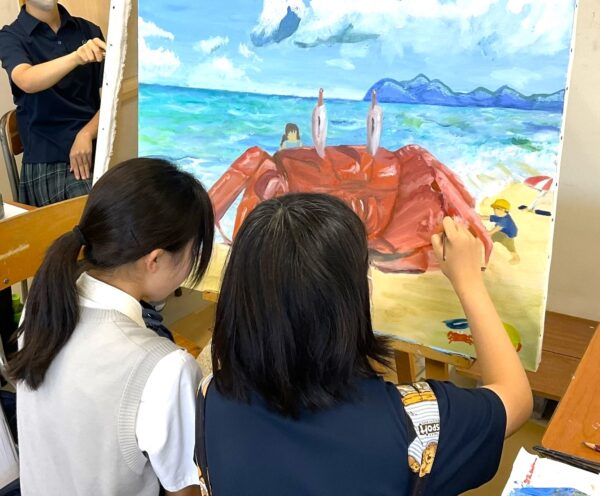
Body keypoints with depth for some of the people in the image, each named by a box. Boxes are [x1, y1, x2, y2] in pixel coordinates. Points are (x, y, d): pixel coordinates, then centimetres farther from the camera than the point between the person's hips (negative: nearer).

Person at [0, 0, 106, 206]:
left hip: (95, 153, 2)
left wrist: (86, 133, -14)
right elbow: (27, 81, -23)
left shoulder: (89, 31, 7)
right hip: (47, 163, -2)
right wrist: (76, 57, -40)